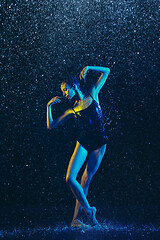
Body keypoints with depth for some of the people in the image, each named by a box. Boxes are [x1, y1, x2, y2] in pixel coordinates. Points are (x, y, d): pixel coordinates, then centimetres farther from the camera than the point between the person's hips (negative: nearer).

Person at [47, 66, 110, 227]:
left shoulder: (92, 94, 7)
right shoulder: (72, 110, 7)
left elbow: (106, 71, 13)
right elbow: (51, 125, 7)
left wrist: (88, 68, 4)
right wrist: (49, 106, 2)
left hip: (99, 144, -1)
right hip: (83, 143, 1)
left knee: (86, 180, 0)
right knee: (70, 179, -15)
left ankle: (76, 218, 6)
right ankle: (88, 210, 0)